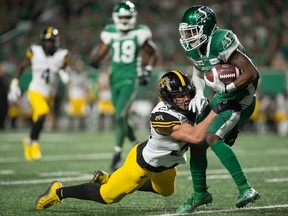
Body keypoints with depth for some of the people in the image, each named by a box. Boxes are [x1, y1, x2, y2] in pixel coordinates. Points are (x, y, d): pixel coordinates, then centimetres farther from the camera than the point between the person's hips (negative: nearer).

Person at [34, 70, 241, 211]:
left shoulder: (189, 105, -16)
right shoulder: (164, 117, -40)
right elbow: (196, 137, -46)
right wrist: (216, 111, -44)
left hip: (163, 164, 9)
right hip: (142, 163, -9)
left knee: (166, 190, 35)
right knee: (106, 197, 5)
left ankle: (108, 179, 40)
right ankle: (59, 192, 25)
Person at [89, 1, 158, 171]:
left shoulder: (140, 34, -6)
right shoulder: (110, 33, 4)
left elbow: (153, 54, 6)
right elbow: (102, 51, 11)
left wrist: (147, 71, -7)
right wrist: (96, 59, -12)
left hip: (131, 80, -5)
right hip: (115, 79, 5)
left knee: (120, 116, -17)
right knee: (122, 119, 11)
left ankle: (117, 155, -10)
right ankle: (137, 146, 35)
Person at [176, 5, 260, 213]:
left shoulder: (222, 42, -27)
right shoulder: (194, 48, -1)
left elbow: (252, 73, -27)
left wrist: (227, 88, -27)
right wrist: (198, 93, 3)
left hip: (241, 97, -9)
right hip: (221, 97, 9)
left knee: (213, 137, -24)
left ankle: (245, 189, -22)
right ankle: (200, 193, 25)